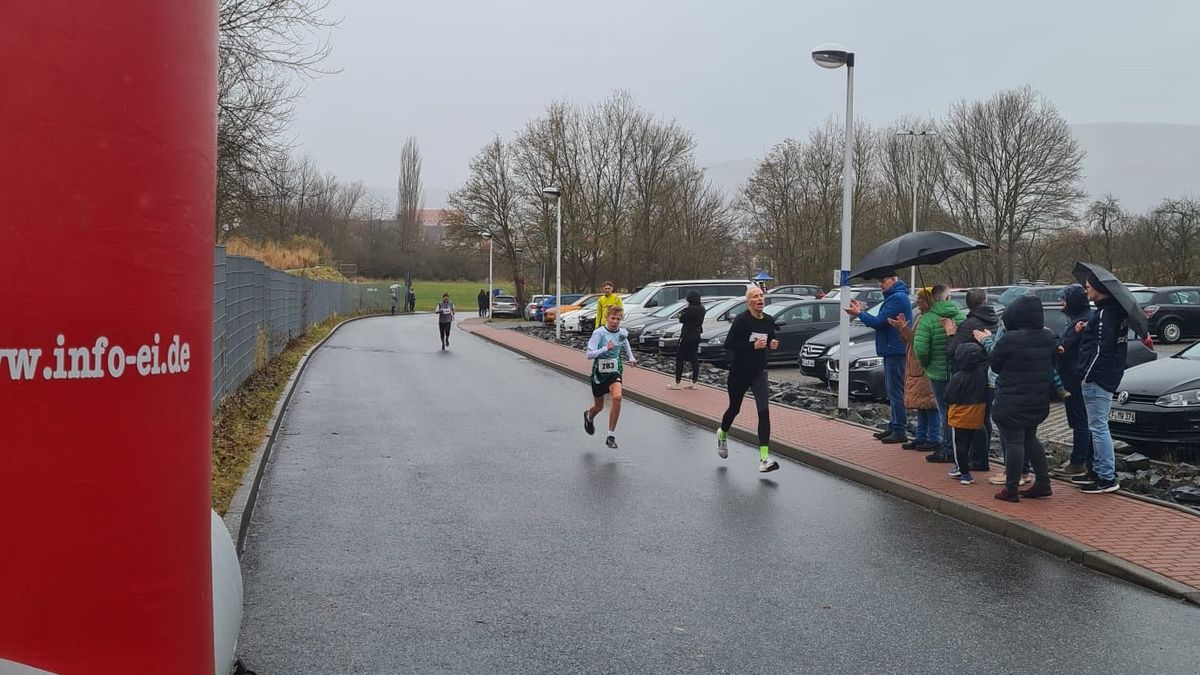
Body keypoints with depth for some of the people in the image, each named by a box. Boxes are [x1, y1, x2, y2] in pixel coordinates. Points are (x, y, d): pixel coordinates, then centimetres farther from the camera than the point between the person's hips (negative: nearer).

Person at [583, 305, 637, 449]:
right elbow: (589, 354, -21)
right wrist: (605, 348, -32)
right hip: (599, 372, -2)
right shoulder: (599, 333, -15)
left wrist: (631, 357, 20)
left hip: (615, 371, 2)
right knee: (599, 406, 13)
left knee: (617, 397, -25)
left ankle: (611, 436, -16)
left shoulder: (622, 333, -1)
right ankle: (589, 416, 54)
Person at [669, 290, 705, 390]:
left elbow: (681, 319, -13)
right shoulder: (702, 309, 5)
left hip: (687, 336, -8)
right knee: (694, 359, 11)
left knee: (679, 359, 1)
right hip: (696, 335, 8)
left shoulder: (690, 309, -19)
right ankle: (693, 383, 12)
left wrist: (683, 311, 0)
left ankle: (677, 383, 1)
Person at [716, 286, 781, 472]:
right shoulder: (741, 320, -14)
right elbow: (728, 344, -18)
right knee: (734, 409, 16)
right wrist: (753, 346, -26)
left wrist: (773, 344, -4)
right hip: (739, 372, -3)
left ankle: (764, 458, -15)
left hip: (759, 372, 3)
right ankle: (722, 434, 50)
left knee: (764, 411, -13)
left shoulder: (769, 321, 2)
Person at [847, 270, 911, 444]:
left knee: (896, 392, -8)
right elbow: (881, 321, 19)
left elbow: (879, 322, -18)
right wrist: (862, 311, 12)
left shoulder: (897, 298, -16)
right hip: (891, 351, 11)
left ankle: (900, 432, -6)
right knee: (892, 391, 15)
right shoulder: (894, 297, 18)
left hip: (896, 352, -11)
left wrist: (859, 313, -5)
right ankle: (894, 427, 22)